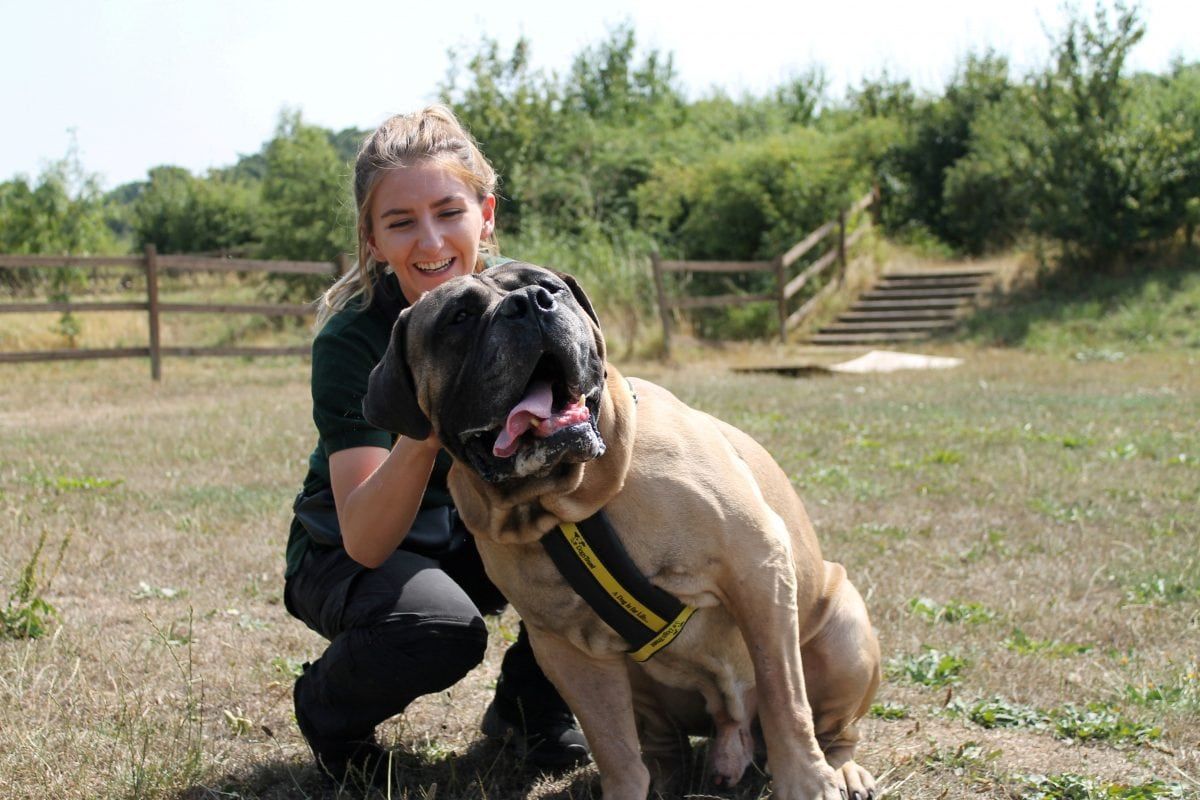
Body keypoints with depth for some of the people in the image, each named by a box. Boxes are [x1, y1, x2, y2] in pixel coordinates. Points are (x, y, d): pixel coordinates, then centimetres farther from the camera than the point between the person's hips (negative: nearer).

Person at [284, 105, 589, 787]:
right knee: (441, 628, -35)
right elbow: (366, 541, -32)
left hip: (479, 538, 4)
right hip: (348, 554, -4)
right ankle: (327, 707, 0)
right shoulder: (352, 339, -26)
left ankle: (530, 703, 1)